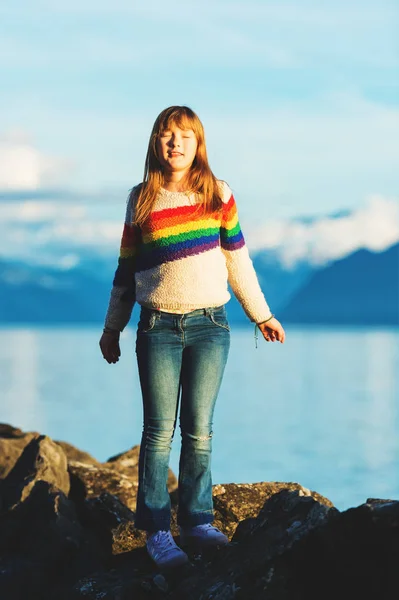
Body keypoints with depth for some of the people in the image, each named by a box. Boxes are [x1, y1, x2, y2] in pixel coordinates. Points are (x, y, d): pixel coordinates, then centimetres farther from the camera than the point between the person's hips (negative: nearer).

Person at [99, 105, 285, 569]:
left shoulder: (218, 195, 4)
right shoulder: (141, 200, 5)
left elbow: (238, 260, 10)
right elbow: (125, 271, 11)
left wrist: (262, 316, 12)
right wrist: (112, 328, 14)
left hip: (209, 325, 1)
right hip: (158, 327, -1)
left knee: (199, 430, 4)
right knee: (159, 431, -1)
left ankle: (197, 521, 12)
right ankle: (156, 530, 4)